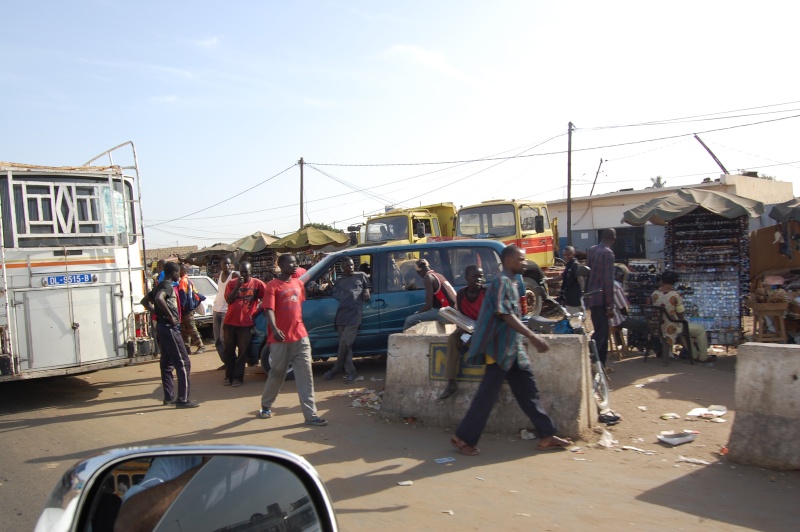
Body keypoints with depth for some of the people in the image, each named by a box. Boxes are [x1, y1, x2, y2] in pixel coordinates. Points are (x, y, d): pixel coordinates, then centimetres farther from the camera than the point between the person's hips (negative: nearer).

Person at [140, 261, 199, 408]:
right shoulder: (168, 285, -14)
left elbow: (145, 301, 24)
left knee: (167, 363, 14)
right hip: (170, 327, -10)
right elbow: (159, 299, -34)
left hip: (162, 326, 10)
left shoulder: (159, 285, 15)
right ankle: (182, 399, -8)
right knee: (183, 363, -8)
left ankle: (169, 396, 20)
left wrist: (157, 312, 15)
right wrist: (170, 315, -25)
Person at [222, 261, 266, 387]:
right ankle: (229, 376, 16)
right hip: (230, 321, 3)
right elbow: (228, 300, -4)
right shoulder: (232, 283, 6)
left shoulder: (257, 284, -1)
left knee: (243, 351, -1)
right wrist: (237, 286, -13)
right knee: (229, 350, 8)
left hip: (246, 323, -2)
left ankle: (238, 377, 6)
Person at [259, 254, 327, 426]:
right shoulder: (273, 286, -9)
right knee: (276, 374, 10)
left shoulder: (298, 283, 9)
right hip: (280, 339, -4)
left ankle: (311, 415, 2)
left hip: (300, 337, 5)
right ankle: (265, 406, 34)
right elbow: (269, 310, -19)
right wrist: (274, 329, -35)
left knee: (305, 376, 0)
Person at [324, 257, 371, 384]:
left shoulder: (361, 276, 14)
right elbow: (334, 295, 16)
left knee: (344, 343, -11)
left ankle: (336, 369, 6)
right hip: (341, 316, 4)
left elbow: (368, 287, 21)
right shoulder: (339, 281, 21)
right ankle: (350, 372, 7)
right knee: (345, 345, 1)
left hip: (354, 315, -3)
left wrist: (367, 291, 2)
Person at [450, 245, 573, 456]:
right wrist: (532, 336, -30)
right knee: (487, 395, -4)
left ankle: (546, 436, 16)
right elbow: (505, 314, -25)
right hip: (499, 349, -10)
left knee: (528, 391, 10)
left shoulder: (511, 282, 16)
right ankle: (463, 437, 7)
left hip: (512, 349, 10)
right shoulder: (502, 282, -15)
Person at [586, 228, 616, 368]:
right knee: (601, 332, -9)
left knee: (601, 330, 16)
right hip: (600, 298, -9)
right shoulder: (608, 253, -14)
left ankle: (600, 364, 21)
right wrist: (611, 305, -15)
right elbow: (608, 281, -18)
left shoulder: (592, 250, 11)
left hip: (591, 297, 9)